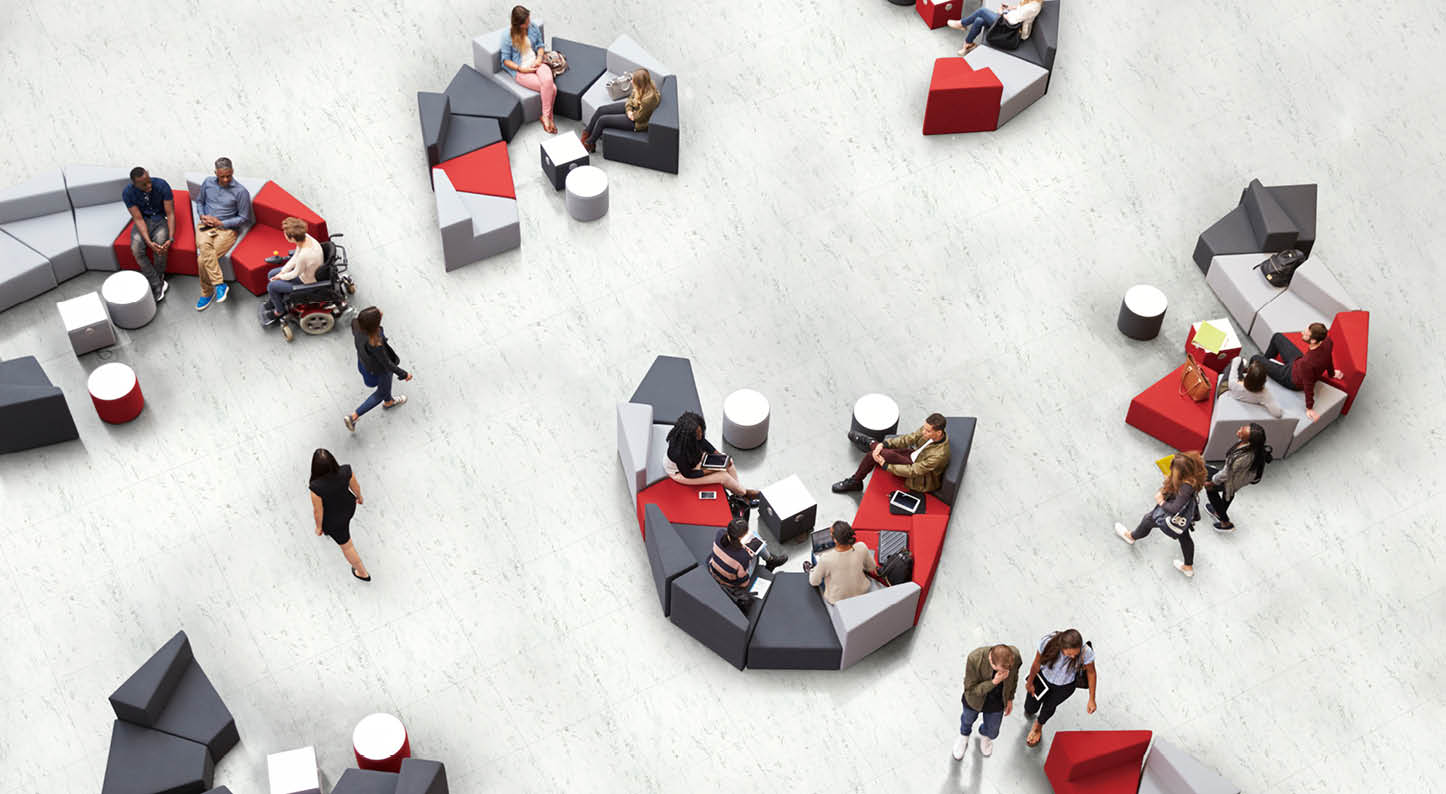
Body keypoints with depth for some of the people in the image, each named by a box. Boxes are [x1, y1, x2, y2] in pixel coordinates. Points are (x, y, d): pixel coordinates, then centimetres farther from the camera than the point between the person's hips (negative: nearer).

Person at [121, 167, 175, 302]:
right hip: (143, 221, 1)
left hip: (161, 219, -1)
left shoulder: (162, 185, -22)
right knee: (136, 248, -27)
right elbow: (138, 219, -18)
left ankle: (157, 279, -6)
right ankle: (157, 285, -17)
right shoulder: (128, 192, -18)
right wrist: (149, 242, -33)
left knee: (160, 243, -32)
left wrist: (171, 239, -30)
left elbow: (170, 213, -17)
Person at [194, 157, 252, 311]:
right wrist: (203, 216, 1)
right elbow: (199, 201, 23)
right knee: (204, 246, -34)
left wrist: (220, 223, -11)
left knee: (203, 259, -26)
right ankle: (220, 284, -31)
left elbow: (244, 218, -4)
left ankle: (207, 293, -8)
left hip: (227, 228, -3)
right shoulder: (208, 182, 7)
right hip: (205, 224, 3)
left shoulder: (241, 192, -7)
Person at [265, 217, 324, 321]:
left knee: (271, 286, 2)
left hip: (307, 283, -8)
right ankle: (279, 299, 40)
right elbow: (295, 257, -1)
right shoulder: (305, 237, -20)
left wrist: (282, 276, -5)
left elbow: (296, 273, -23)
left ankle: (280, 311, 29)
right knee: (271, 274, 16)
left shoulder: (304, 255, -43)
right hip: (305, 269, 8)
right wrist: (282, 272, -1)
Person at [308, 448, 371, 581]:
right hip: (349, 506, 4)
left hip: (335, 519, -4)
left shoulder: (316, 488, -40)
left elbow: (318, 510, -23)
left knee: (346, 545, 22)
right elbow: (355, 486, -11)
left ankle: (363, 573, 42)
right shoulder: (346, 471, -32)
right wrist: (359, 496, 11)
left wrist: (319, 526, -3)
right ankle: (330, 531, 71)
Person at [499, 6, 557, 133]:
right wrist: (521, 69, -17)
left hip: (536, 64, 4)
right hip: (521, 71, -4)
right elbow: (506, 60, -6)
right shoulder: (508, 36, -13)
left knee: (548, 80, -30)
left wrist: (539, 58, -6)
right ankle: (549, 117, -3)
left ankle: (546, 116, -14)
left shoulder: (533, 27, 1)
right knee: (552, 88, -24)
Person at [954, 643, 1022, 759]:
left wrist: (1010, 699, 5)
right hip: (975, 699, -1)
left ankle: (984, 735, 62)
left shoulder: (1015, 656, -33)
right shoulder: (974, 659, -43)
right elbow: (970, 688, -29)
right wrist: (994, 682, -43)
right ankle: (964, 735, 68)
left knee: (992, 733, 24)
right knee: (968, 720, 32)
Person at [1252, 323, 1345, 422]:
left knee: (1255, 359, 8)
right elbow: (1328, 360, -5)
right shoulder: (1327, 341, -28)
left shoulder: (1307, 363, -48)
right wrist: (1331, 373, 17)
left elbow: (1308, 387, -31)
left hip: (1292, 379, -6)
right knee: (1277, 337, 22)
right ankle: (1265, 358, 51)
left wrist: (1309, 409, -15)